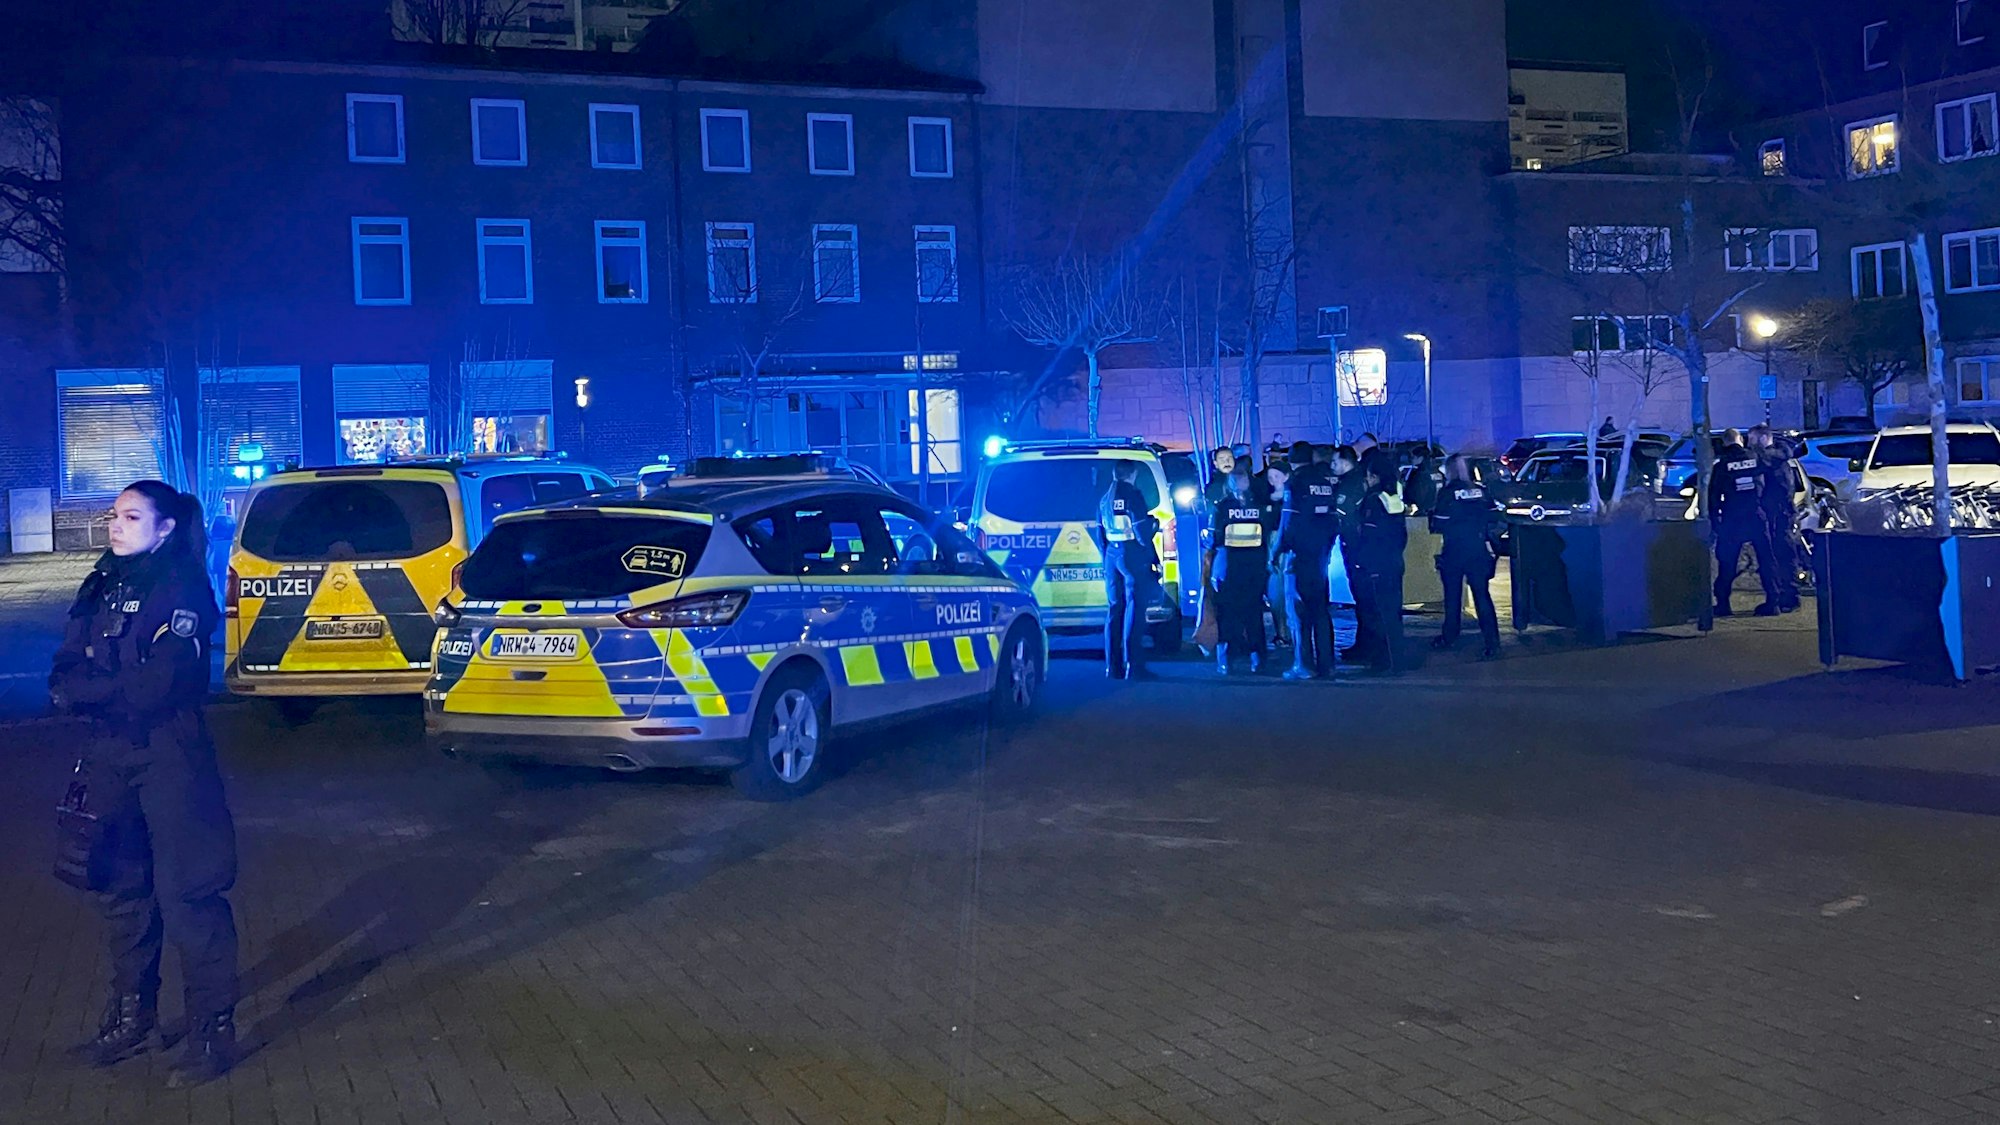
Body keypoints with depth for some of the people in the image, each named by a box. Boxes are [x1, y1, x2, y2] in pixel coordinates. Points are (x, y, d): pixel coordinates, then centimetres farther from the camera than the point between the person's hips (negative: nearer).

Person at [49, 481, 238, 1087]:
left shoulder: (183, 588, -9)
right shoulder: (101, 586, 11)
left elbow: (160, 683, -19)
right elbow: (64, 675, 4)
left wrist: (86, 688, -9)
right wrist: (116, 689, -17)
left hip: (171, 757, -7)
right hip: (108, 758, 7)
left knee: (187, 893, -4)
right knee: (121, 889, 15)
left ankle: (213, 1028, 3)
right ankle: (131, 1015, 29)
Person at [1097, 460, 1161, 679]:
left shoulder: (1105, 499, 13)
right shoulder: (1133, 495, -9)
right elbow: (1142, 531, -14)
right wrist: (1153, 559, -3)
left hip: (1112, 555, 7)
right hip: (1133, 555, -7)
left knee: (1114, 609, 11)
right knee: (1134, 609, -6)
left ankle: (1113, 667, 12)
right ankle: (1133, 667, -9)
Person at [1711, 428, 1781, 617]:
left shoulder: (1721, 463, -1)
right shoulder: (1756, 457, 7)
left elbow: (1714, 494, -1)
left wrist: (1714, 520, 4)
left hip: (1732, 520, -2)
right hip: (1757, 517, 2)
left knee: (1727, 562, 5)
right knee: (1766, 559, 7)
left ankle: (1722, 603, 4)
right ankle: (1772, 602, 3)